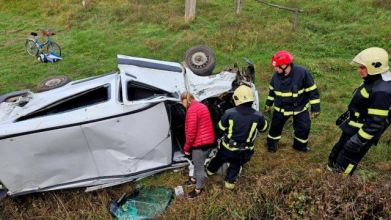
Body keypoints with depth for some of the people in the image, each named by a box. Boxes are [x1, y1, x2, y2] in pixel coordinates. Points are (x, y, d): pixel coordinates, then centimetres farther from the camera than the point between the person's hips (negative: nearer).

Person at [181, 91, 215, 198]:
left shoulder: (191, 110, -20)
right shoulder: (202, 106, 10)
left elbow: (191, 132, -23)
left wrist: (186, 148, -10)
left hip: (200, 143, -10)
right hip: (207, 140, 10)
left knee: (199, 167, 7)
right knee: (197, 163, 28)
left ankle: (198, 189, 23)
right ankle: (194, 179, 48)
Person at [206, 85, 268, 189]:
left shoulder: (229, 113, -22)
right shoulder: (258, 115, -18)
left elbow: (220, 130, -9)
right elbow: (264, 128, 3)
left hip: (227, 147, 0)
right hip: (244, 151, 0)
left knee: (218, 160, 28)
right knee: (235, 165, 28)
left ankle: (209, 171, 54)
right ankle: (230, 182, 43)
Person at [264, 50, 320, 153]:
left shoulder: (302, 72, -25)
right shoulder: (276, 75, -11)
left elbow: (312, 90, -16)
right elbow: (272, 91, 7)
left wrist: (315, 107, -12)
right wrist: (268, 105, 14)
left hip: (300, 108, -2)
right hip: (281, 108, 2)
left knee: (304, 128, 7)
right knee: (275, 126, 12)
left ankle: (300, 145, 35)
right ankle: (271, 143, 38)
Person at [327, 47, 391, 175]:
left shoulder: (381, 92, -29)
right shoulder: (373, 81, 3)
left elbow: (375, 123, -28)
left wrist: (357, 141, -24)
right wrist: (347, 115, 26)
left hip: (362, 134, -10)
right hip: (352, 129, 10)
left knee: (341, 168, 3)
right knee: (336, 156, 24)